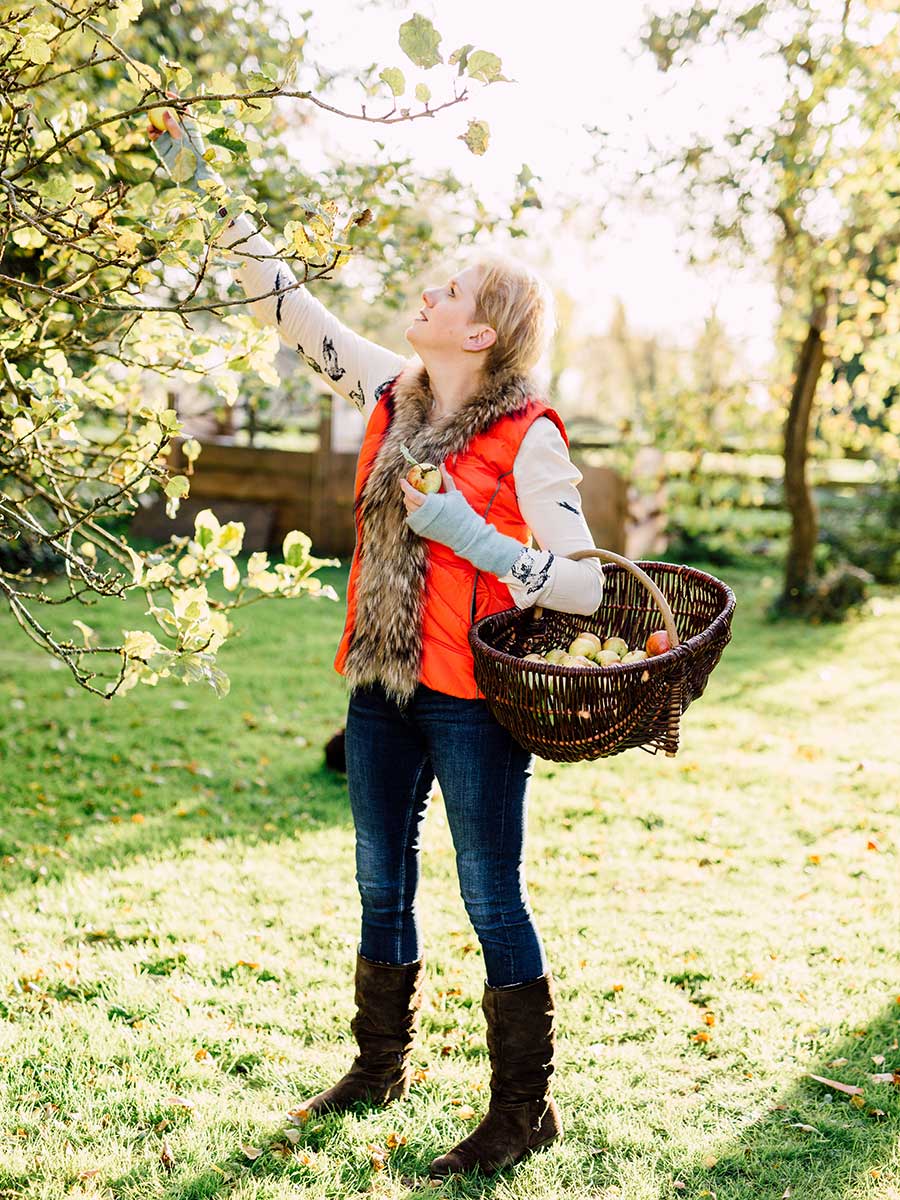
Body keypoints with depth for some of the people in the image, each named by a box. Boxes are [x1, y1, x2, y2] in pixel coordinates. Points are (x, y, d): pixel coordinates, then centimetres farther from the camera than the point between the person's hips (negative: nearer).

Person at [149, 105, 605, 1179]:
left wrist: (465, 535, -26)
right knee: (382, 886, 18)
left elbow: (583, 584, -16)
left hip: (472, 697, -7)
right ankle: (381, 1066, 37)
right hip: (382, 685, 7)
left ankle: (523, 1110, 17)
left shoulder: (528, 438, -13)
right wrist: (210, 192, 9)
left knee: (492, 903, 2)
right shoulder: (393, 394, 5)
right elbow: (291, 308, 11)